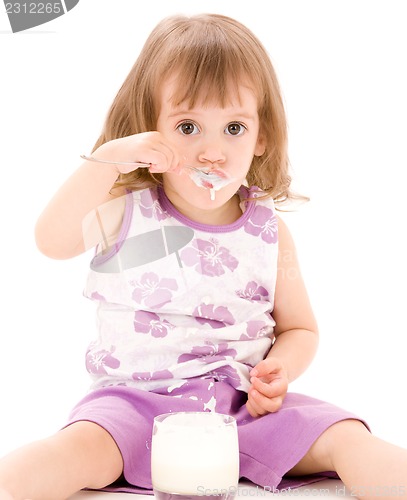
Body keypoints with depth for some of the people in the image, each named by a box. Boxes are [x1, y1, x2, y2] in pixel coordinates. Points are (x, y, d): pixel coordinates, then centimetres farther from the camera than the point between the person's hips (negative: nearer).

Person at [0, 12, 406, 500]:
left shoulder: (269, 230, 5)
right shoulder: (126, 212, 0)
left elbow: (299, 328, 14)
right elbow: (52, 239, -20)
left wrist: (279, 369, -8)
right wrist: (108, 159, -28)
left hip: (245, 404, 2)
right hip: (137, 400, -2)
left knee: (346, 438, -18)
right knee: (82, 450, -31)